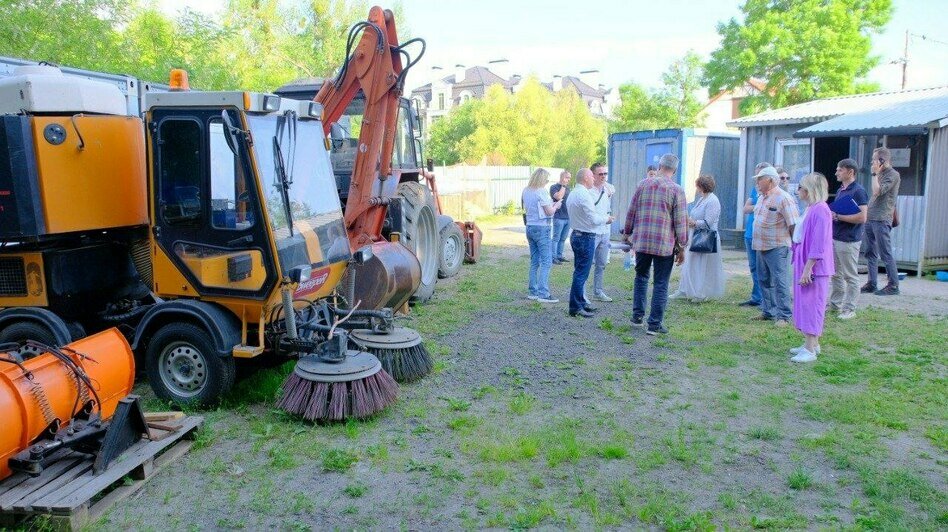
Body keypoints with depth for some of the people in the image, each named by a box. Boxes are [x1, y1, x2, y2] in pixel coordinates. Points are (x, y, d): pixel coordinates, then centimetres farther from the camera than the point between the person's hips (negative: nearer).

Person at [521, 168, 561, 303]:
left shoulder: (526, 191, 10)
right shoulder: (541, 192, -13)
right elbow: (549, 212, -14)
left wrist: (550, 203, 19)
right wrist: (556, 205, 8)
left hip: (530, 227, 8)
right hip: (542, 228, -8)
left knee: (534, 261, 14)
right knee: (546, 262, -5)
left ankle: (533, 292, 17)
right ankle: (543, 294, -9)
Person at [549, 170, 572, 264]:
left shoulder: (567, 187, 17)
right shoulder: (554, 187, -6)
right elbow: (559, 197, -24)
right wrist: (563, 185, -14)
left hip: (568, 217, 7)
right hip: (559, 217, -7)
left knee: (563, 239, 11)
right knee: (556, 238, -4)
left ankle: (559, 256, 18)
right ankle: (553, 257, -1)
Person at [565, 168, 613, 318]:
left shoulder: (572, 194, 12)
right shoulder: (584, 195, -19)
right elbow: (594, 220, -20)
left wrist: (602, 216, 16)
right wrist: (606, 218, -2)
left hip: (576, 234, 10)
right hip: (586, 237, -10)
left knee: (579, 271, 17)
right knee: (581, 273, -5)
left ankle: (581, 302, 26)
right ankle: (575, 307, -2)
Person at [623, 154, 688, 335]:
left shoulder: (643, 184, 3)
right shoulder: (676, 190, -6)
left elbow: (631, 212, 8)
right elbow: (681, 221, -6)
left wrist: (628, 233, 21)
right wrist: (682, 247, 2)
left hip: (641, 241, 3)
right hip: (665, 245, -3)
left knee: (641, 276, 20)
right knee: (661, 284, 4)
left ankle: (637, 316, 20)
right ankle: (655, 324, 5)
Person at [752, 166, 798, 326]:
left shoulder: (783, 198, -14)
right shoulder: (762, 197, 13)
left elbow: (793, 225, -15)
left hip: (777, 248, -9)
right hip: (761, 247, 9)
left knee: (779, 282, -6)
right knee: (765, 281, 15)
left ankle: (783, 316, -1)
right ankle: (768, 311, 27)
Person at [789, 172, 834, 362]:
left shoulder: (820, 210, -18)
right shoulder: (810, 209, 11)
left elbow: (818, 245, -22)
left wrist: (807, 269, -22)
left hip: (814, 268, -9)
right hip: (804, 265, 9)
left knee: (811, 304, -6)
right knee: (806, 304, 15)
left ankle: (810, 350, -1)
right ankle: (812, 343, 25)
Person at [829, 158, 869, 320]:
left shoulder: (858, 191, -13)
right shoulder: (840, 190, 14)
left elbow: (862, 217, -22)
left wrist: (838, 216, -19)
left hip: (849, 241, -9)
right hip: (835, 238, 9)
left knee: (850, 276, 0)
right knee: (835, 274, 16)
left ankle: (849, 309, 7)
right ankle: (835, 302, 27)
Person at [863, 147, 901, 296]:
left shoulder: (893, 175, -8)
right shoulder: (881, 174, 18)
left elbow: (878, 191, -19)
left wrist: (875, 174, -11)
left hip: (881, 220, -9)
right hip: (870, 219, 9)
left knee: (885, 254, -6)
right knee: (870, 253, 9)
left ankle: (893, 285, -1)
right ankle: (871, 284, 15)